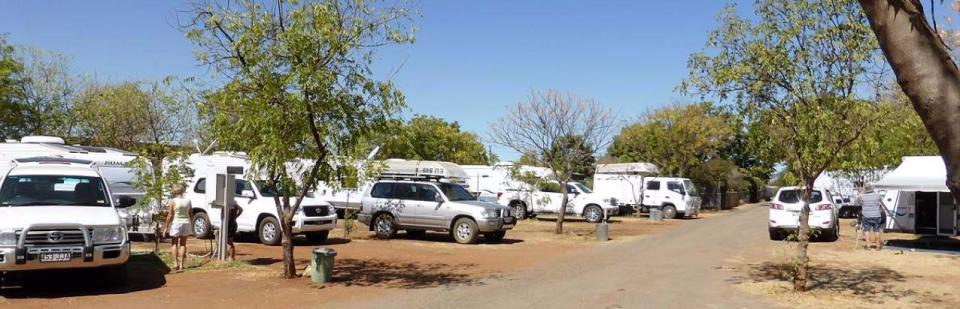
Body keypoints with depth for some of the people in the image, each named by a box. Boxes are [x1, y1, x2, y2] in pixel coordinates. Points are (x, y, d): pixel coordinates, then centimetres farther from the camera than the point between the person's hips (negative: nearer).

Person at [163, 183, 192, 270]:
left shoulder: (173, 201, -11)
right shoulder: (188, 201, 1)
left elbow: (170, 215, -11)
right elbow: (191, 214, 5)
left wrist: (166, 227, -4)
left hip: (175, 223, -3)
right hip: (186, 223, 3)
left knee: (174, 243, 11)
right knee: (183, 244, 12)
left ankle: (175, 263, 4)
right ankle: (181, 264, 12)